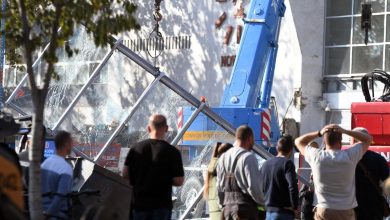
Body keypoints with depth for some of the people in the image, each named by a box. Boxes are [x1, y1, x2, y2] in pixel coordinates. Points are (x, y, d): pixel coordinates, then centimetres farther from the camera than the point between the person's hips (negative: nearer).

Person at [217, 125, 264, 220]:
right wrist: (262, 202, 2)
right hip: (245, 207, -7)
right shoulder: (248, 157, -12)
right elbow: (254, 186, -15)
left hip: (227, 208, 8)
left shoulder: (223, 158, 12)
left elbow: (219, 187, 17)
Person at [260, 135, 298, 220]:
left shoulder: (266, 164, 12)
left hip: (268, 210, 7)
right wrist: (295, 207, -11)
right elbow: (292, 187, -21)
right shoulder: (287, 163, -11)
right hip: (283, 211, -7)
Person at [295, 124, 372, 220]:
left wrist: (319, 133, 2)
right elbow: (368, 139, 8)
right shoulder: (349, 156, -8)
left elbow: (298, 142, 13)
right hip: (346, 212, -1)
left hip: (323, 211, 1)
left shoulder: (316, 156, -6)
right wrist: (344, 131, -2)